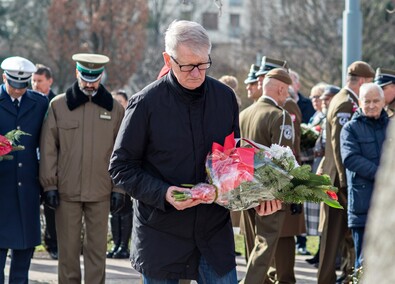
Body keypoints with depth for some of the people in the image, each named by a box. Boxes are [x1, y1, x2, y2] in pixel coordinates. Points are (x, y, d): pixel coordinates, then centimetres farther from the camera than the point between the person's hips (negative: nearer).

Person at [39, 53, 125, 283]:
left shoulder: (115, 108, 5)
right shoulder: (58, 105, 3)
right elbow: (48, 148, 4)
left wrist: (119, 189, 2)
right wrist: (49, 185, -1)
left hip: (100, 192, 0)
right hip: (66, 190, 0)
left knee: (97, 248, 4)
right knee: (68, 248, 4)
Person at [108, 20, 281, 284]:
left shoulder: (225, 97, 3)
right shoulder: (146, 103, -9)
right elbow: (121, 167, -5)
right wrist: (163, 193, -21)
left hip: (215, 233, 3)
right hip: (161, 237, -3)